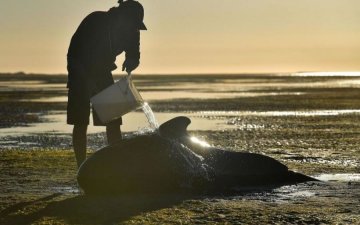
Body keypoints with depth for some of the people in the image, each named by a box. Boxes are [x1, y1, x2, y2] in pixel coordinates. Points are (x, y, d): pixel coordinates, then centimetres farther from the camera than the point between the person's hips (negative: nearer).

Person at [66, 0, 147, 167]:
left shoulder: (131, 31, -12)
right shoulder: (95, 21, -26)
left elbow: (133, 55, 3)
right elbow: (74, 53, -25)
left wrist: (129, 64, -23)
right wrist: (88, 81, -29)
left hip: (102, 74, 5)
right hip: (80, 75, -5)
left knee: (114, 122, -3)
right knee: (80, 124, -6)